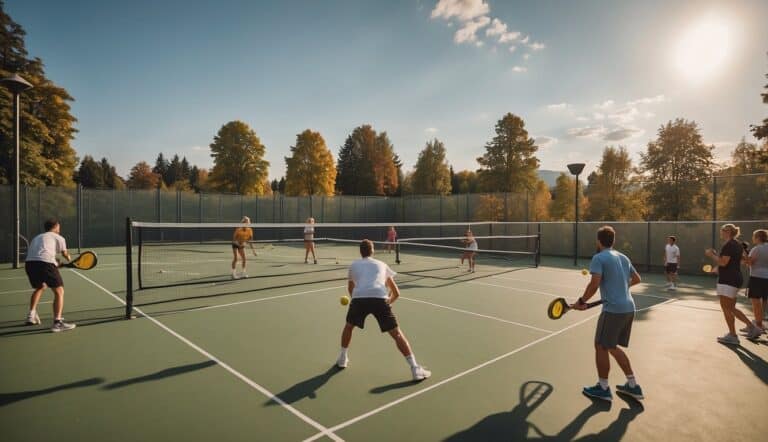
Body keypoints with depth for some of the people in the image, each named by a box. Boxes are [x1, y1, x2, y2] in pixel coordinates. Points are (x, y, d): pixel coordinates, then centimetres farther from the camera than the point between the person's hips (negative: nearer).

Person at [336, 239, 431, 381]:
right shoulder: (382, 265, 30)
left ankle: (342, 359, 39)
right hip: (380, 299, -1)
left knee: (349, 326, 31)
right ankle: (415, 369, 2)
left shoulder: (354, 265, 30)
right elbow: (396, 293, 31)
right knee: (397, 333, 8)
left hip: (359, 298, 1)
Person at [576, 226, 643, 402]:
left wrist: (581, 301, -9)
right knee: (612, 347, 20)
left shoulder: (599, 258, -9)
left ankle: (603, 388, 16)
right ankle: (633, 386, 25)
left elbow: (594, 284, -20)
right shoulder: (623, 257, 15)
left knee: (601, 347, 6)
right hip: (629, 308, 8)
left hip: (613, 309, -8)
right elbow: (636, 278, 28)